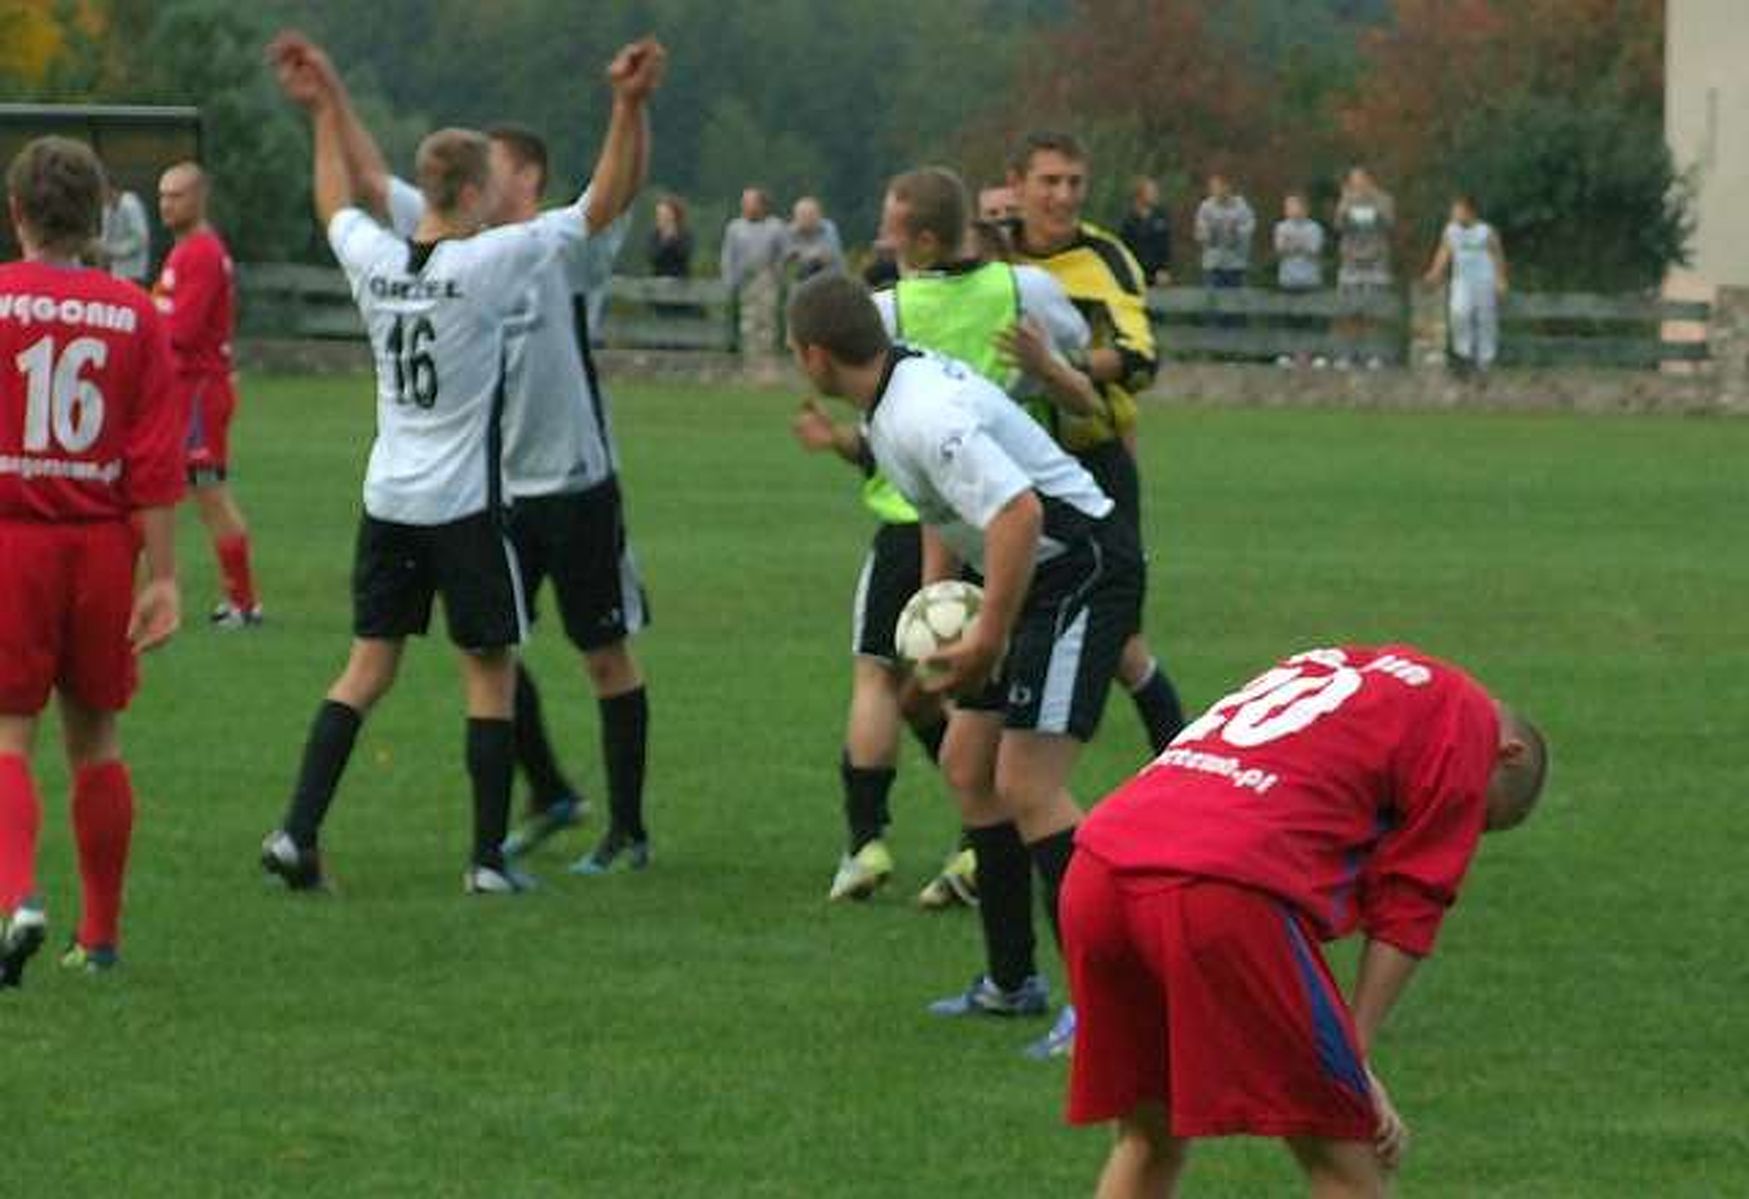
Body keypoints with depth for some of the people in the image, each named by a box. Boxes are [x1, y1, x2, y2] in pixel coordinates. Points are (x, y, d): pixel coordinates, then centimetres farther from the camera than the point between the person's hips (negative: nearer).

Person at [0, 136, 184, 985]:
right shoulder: (134, 314, 1)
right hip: (103, 545, 3)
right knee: (94, 739, 15)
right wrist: (162, 575, 0)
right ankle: (101, 933, 21)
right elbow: (159, 457, -2)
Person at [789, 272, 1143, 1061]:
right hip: (1043, 576, 11)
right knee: (966, 765, 15)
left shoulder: (925, 418, -25)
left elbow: (1019, 513, -34)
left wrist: (988, 640, -29)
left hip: (1082, 573, -11)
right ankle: (1011, 982, 24)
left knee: (1026, 786, -17)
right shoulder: (903, 383, 8)